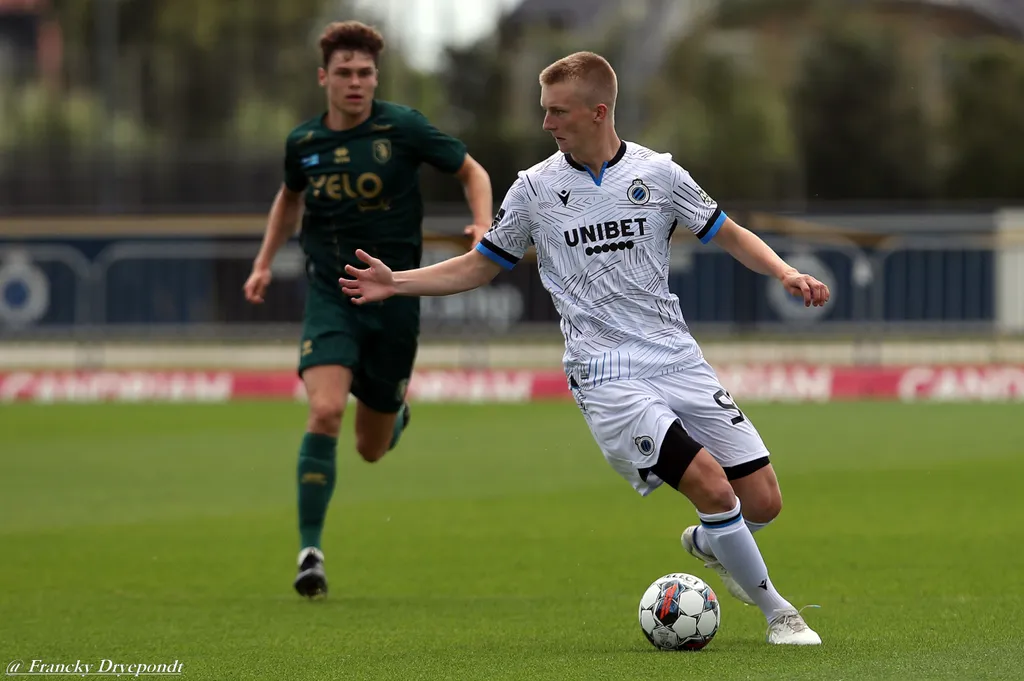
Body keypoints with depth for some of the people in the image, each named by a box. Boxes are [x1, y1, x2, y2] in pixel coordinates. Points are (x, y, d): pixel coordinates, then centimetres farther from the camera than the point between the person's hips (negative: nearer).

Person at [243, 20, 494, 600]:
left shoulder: (402, 127, -8)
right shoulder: (303, 144, 1)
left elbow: (472, 171, 2)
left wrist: (484, 227, -15)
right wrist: (265, 262, 17)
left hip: (394, 297, -1)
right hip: (329, 295, 1)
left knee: (372, 448, 9)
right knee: (325, 411, -24)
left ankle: (394, 413, 48)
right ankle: (310, 550, -17)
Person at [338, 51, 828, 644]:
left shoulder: (658, 173, 4)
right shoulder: (536, 188, 3)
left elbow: (729, 235, 13)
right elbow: (481, 266, 13)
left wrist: (785, 273, -4)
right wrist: (396, 283, 3)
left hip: (679, 359, 3)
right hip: (607, 376, -3)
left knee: (763, 503, -3)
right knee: (713, 486, -22)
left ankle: (707, 544, 33)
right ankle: (775, 611, -3)